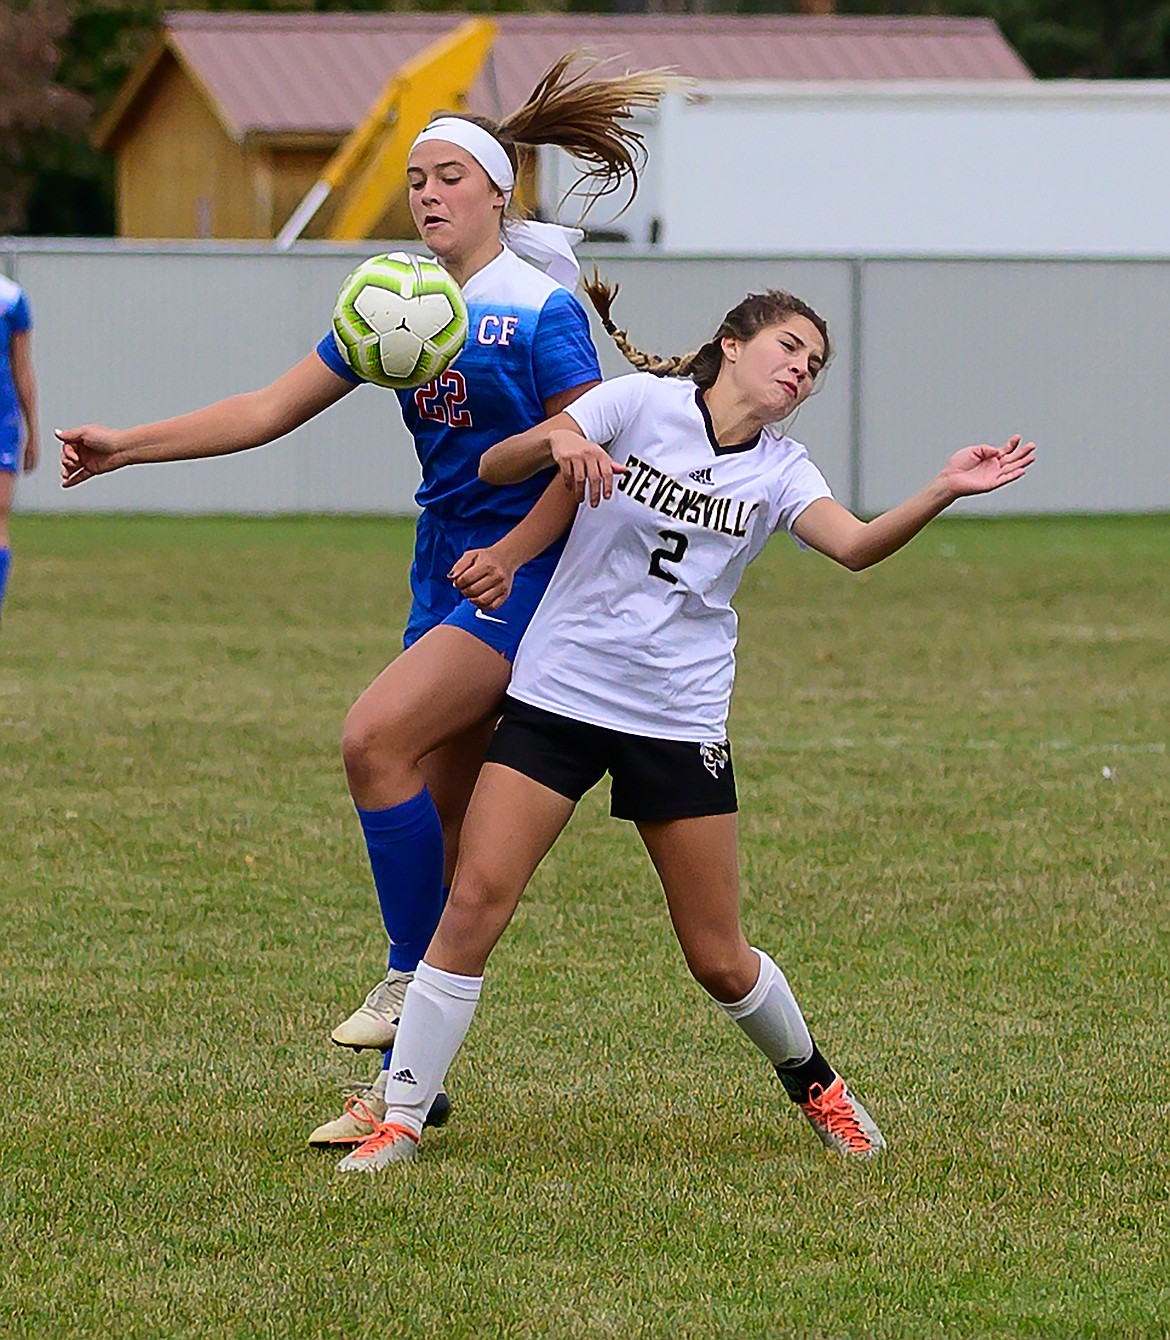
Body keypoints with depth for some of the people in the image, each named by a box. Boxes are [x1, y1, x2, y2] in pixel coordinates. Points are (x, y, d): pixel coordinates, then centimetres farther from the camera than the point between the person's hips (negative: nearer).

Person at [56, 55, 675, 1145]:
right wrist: (127, 446, 4)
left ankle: (412, 976, -13)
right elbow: (270, 410, 11)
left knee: (376, 734, -24)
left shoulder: (543, 307, -9)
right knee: (436, 816, 6)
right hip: (444, 568, 7)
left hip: (525, 568, -7)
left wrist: (514, 554, -22)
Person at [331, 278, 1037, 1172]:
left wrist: (943, 494, -31)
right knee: (475, 902, -13)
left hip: (680, 721, 2)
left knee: (720, 960, 4)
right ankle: (401, 1120, -4)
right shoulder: (641, 402, -2)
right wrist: (556, 441, -30)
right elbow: (494, 467, -8)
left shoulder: (780, 470, 5)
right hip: (557, 694, -2)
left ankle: (812, 1080, 33)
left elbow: (855, 545, -14)